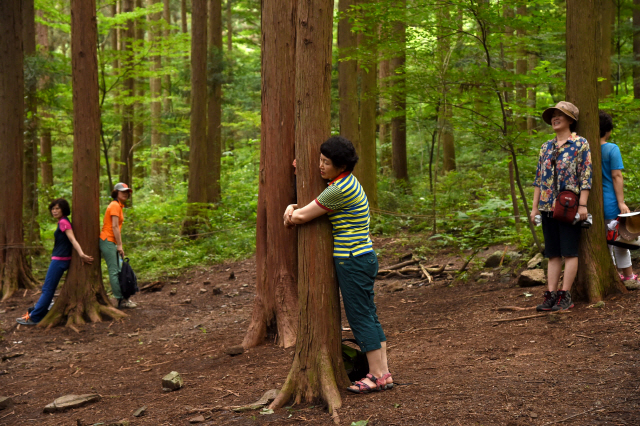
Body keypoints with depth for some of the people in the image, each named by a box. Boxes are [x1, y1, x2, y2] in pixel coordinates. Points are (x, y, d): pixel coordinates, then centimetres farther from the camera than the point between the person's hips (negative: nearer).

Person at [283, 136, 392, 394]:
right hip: (363, 257, 10)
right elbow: (306, 204, 21)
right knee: (369, 316, 12)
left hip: (353, 261, -10)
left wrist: (289, 219, 8)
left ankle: (378, 375, 4)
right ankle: (382, 371, 18)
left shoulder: (340, 189, -19)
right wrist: (291, 207, 0)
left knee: (361, 318, -3)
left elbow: (302, 217, -14)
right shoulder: (347, 182, 12)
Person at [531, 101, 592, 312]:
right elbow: (539, 178, 16)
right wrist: (535, 206, 11)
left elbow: (586, 176, -7)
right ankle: (551, 294, 8)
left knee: (569, 252, -2)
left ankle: (565, 295, 0)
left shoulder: (580, 144, -1)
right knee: (553, 254, 6)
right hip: (548, 207, 6)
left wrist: (582, 205, -14)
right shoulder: (546, 147, 15)